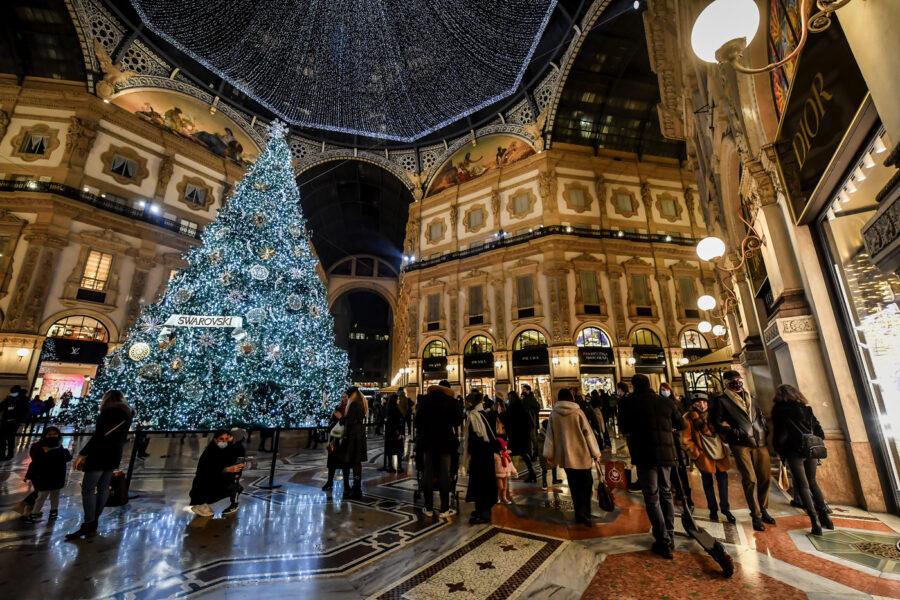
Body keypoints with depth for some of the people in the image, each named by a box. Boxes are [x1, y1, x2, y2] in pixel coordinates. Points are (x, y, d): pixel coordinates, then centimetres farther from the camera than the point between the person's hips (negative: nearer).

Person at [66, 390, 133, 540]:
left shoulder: (109, 411, -10)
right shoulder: (127, 414, 14)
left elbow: (97, 436, -17)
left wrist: (82, 454, -14)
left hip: (101, 454, -8)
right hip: (115, 456, 8)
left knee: (88, 488, -5)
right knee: (103, 488, 9)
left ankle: (88, 526, -9)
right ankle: (93, 523, 12)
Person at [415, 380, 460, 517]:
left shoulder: (425, 399, 2)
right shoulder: (451, 400, -5)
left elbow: (417, 419, 4)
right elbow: (456, 422, -2)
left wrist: (420, 433, 16)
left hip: (427, 440, 2)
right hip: (445, 441, -2)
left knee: (428, 473, 8)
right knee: (444, 474, 4)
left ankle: (429, 508, 15)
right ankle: (444, 509, 9)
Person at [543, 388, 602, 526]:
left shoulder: (554, 415, -3)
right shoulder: (578, 412, -9)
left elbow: (550, 436, 2)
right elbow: (588, 434, -5)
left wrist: (548, 455, 13)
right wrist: (595, 453, 4)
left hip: (565, 457, 2)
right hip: (582, 455, -2)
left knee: (574, 486, 13)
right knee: (586, 484, 10)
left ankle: (579, 514, 17)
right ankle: (583, 512, -2)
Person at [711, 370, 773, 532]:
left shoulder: (750, 397, 17)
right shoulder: (721, 400, -2)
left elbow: (761, 416, 26)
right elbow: (717, 423, -5)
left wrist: (765, 430, 10)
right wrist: (736, 432, -14)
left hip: (760, 442, 5)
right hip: (740, 444, -5)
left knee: (764, 477, 7)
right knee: (750, 479, -5)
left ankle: (763, 509, 27)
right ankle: (756, 515, 8)